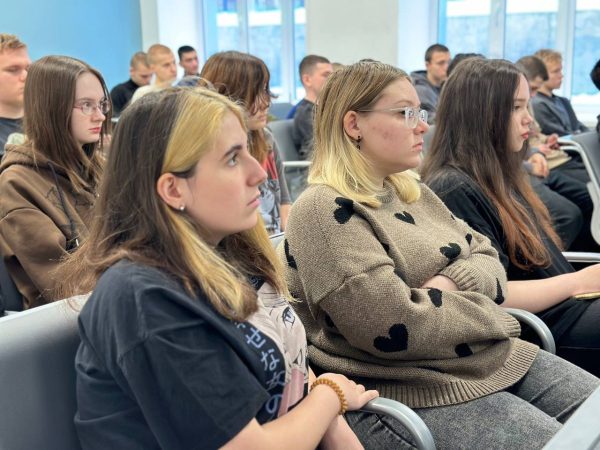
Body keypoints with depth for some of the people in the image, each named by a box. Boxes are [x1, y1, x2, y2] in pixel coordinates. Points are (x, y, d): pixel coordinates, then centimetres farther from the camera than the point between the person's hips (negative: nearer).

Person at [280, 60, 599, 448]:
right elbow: (398, 325, -25)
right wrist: (493, 320, -10)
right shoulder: (325, 211, -17)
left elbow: (487, 257, 13)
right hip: (407, 390, -9)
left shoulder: (412, 192, 14)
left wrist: (451, 283, -12)